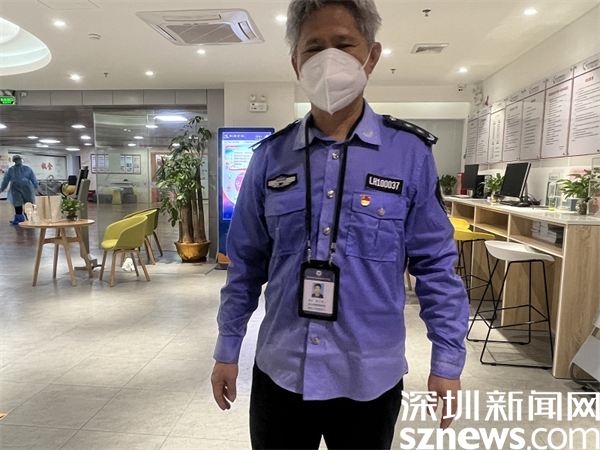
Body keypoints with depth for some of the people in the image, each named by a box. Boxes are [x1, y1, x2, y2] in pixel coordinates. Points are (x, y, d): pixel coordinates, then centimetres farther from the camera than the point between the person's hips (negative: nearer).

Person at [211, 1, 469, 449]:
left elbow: (436, 265, -3)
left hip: (370, 377, -1)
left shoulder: (410, 152, -8)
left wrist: (447, 360, -1)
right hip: (279, 371, 2)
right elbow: (246, 262, 4)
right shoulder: (270, 156, -3)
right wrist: (228, 348, 7)